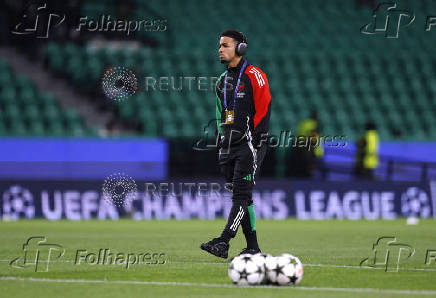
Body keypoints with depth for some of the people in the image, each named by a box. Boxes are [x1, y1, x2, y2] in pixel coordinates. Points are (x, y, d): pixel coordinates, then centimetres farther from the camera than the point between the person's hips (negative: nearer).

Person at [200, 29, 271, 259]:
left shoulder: (254, 76, -6)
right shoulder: (222, 82, 17)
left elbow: (263, 110, -11)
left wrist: (257, 143, -16)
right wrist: (222, 143, 17)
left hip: (249, 145, -8)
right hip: (229, 146, 8)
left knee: (241, 195, -13)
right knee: (240, 197, 7)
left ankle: (223, 243, -23)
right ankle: (252, 247, 12)